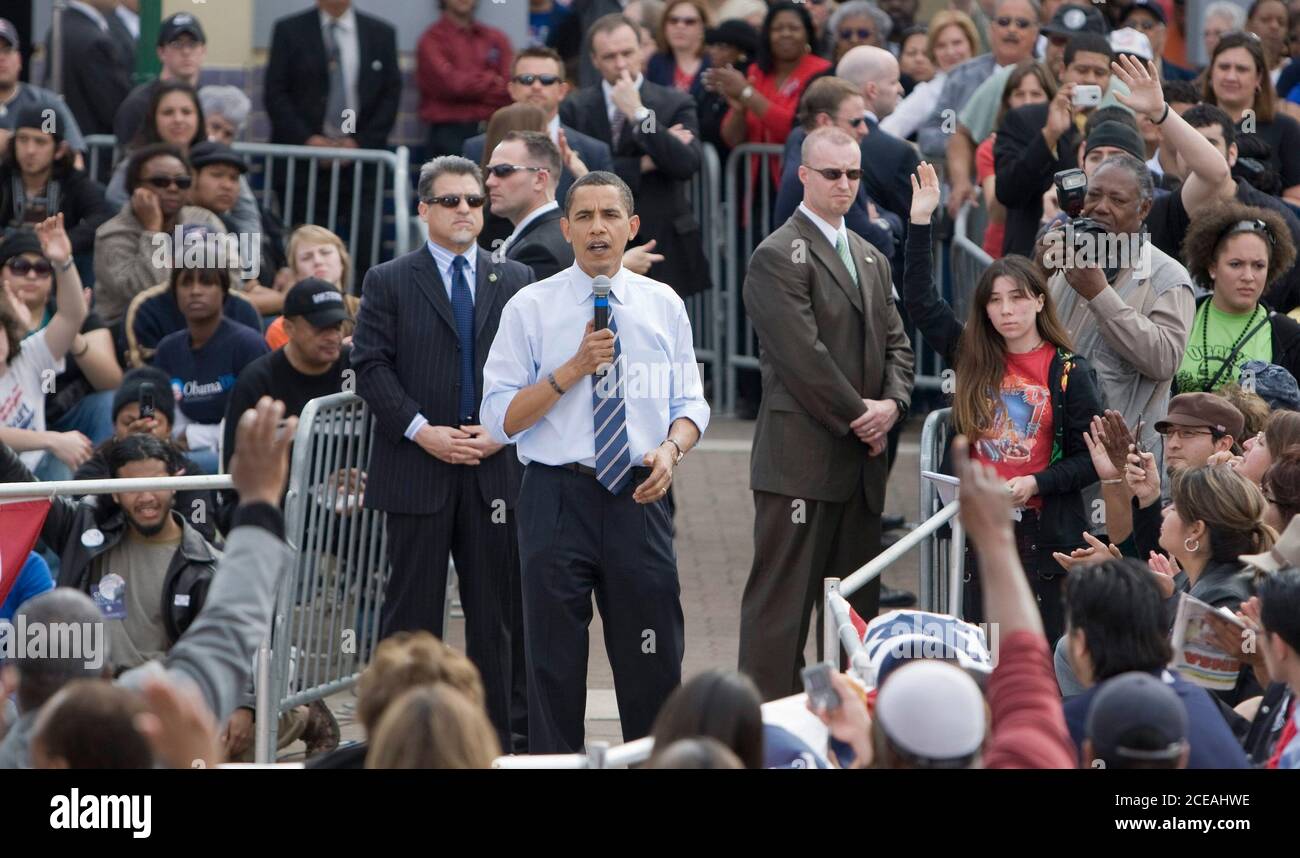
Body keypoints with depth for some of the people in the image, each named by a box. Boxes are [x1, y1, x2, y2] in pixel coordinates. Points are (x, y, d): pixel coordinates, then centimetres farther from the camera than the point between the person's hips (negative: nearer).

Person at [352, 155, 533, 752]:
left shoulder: (515, 282, 11)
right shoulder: (389, 282, 4)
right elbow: (371, 368, -3)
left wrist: (503, 430, -7)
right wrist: (421, 431, -13)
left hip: (495, 468, 3)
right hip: (416, 471, -2)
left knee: (495, 609, 6)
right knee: (412, 608, -1)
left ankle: (495, 738, 12)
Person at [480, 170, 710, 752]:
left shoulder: (663, 306, 9)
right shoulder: (531, 308, 0)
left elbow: (690, 405, 11)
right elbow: (501, 419, -4)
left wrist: (671, 449, -10)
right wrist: (572, 370, -14)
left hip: (640, 497, 2)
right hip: (558, 496, -2)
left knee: (653, 662, 5)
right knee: (555, 665, 3)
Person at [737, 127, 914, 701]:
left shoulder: (871, 259, 19)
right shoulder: (779, 257, -8)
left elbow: (896, 343, 17)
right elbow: (803, 357, -15)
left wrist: (892, 404, -3)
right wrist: (860, 416, -11)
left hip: (862, 460, 8)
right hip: (801, 456, -8)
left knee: (859, 602, 10)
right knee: (781, 604, -7)